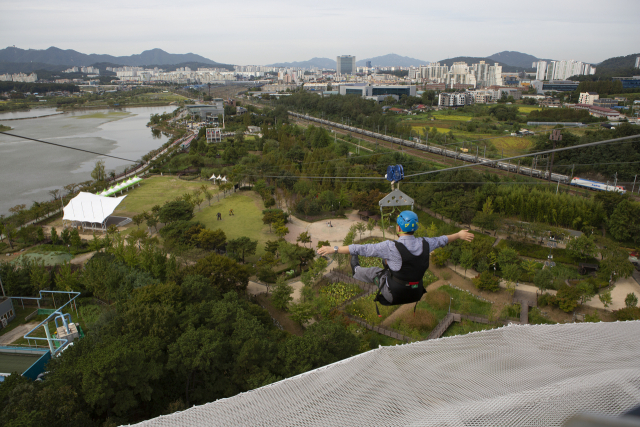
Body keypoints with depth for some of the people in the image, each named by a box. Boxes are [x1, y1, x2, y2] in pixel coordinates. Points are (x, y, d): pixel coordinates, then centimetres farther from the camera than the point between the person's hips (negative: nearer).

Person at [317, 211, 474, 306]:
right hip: (416, 294, 5)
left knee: (374, 271, 21)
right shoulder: (424, 244, -11)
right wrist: (459, 235, 31)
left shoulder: (391, 247, -26)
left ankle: (356, 271, 51)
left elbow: (361, 249, -22)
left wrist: (334, 249, -14)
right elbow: (441, 240, 10)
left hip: (393, 296, -4)